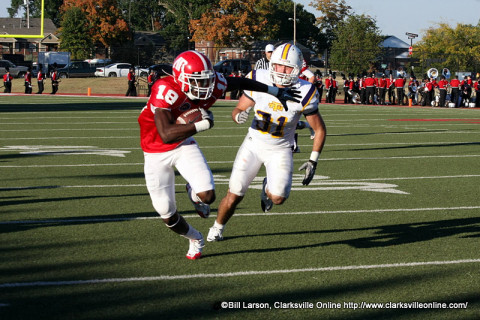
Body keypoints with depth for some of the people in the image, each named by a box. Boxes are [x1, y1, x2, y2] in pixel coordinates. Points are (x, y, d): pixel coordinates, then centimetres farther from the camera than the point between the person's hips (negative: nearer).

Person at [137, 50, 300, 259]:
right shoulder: (165, 91, -34)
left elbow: (239, 83, 4)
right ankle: (195, 238, 34)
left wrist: (276, 92, 11)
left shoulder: (213, 85, -17)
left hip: (184, 145, 3)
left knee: (207, 195, -20)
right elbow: (166, 134, -40)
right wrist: (203, 124, -38)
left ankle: (194, 193, 20)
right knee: (167, 214, 1)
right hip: (156, 152, -3)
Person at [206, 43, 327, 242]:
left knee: (278, 198, -20)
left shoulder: (304, 94, -17)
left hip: (280, 149, -1)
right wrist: (239, 116, -27)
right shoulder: (259, 81, -14)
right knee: (234, 196, -5)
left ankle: (268, 188, 20)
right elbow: (238, 109, -2)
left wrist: (313, 161, -11)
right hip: (254, 144, 1)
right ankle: (217, 228, 26)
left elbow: (320, 129, -6)